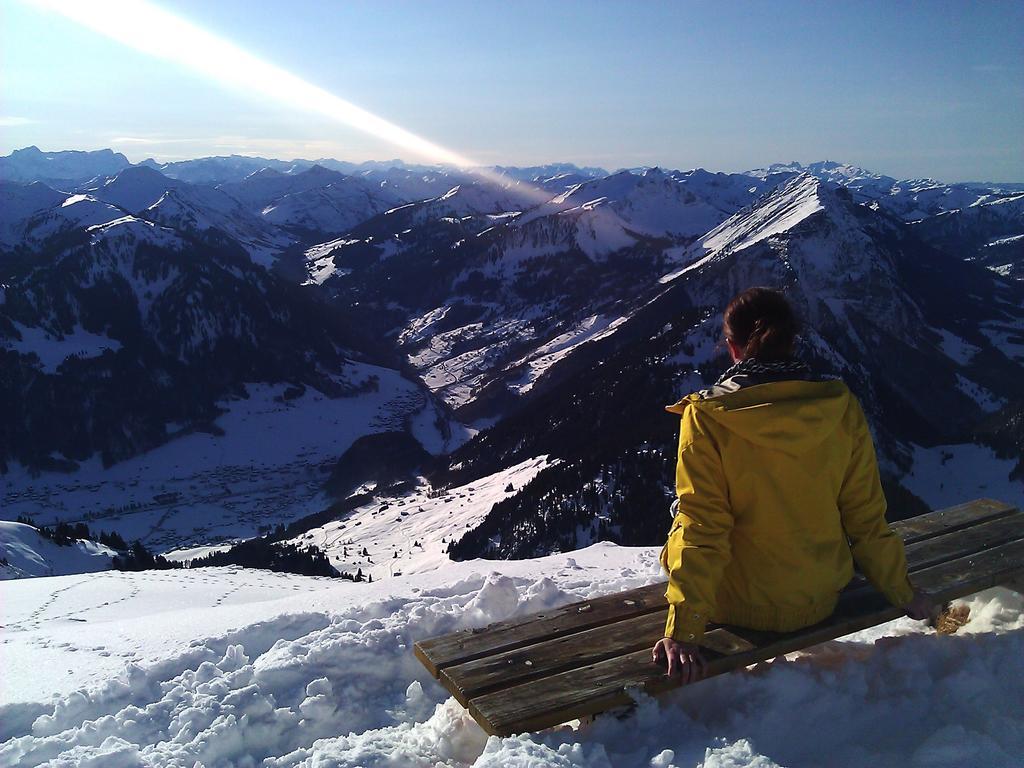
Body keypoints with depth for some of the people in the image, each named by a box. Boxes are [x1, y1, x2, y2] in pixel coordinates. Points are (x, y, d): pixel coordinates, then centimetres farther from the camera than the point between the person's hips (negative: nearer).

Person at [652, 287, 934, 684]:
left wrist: (683, 632, -15)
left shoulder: (706, 418, -20)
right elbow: (867, 517, -4)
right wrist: (902, 593, 10)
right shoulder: (841, 408, -11)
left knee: (683, 522, 25)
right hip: (820, 601, 4)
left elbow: (700, 526, -20)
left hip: (739, 608, -4)